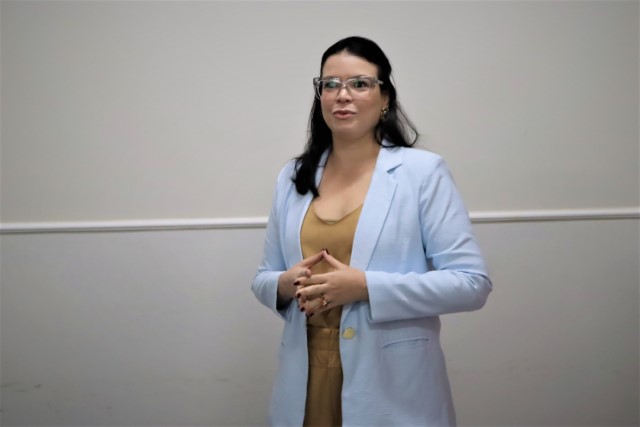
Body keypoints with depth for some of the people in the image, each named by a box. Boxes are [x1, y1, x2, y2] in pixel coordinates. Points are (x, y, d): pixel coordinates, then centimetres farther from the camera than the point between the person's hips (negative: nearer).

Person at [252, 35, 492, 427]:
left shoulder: (423, 171, -7)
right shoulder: (292, 178, 6)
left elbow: (472, 282, -11)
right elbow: (264, 278, 14)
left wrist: (367, 286, -20)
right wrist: (287, 284, -10)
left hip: (393, 386, -3)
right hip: (306, 382, 4)